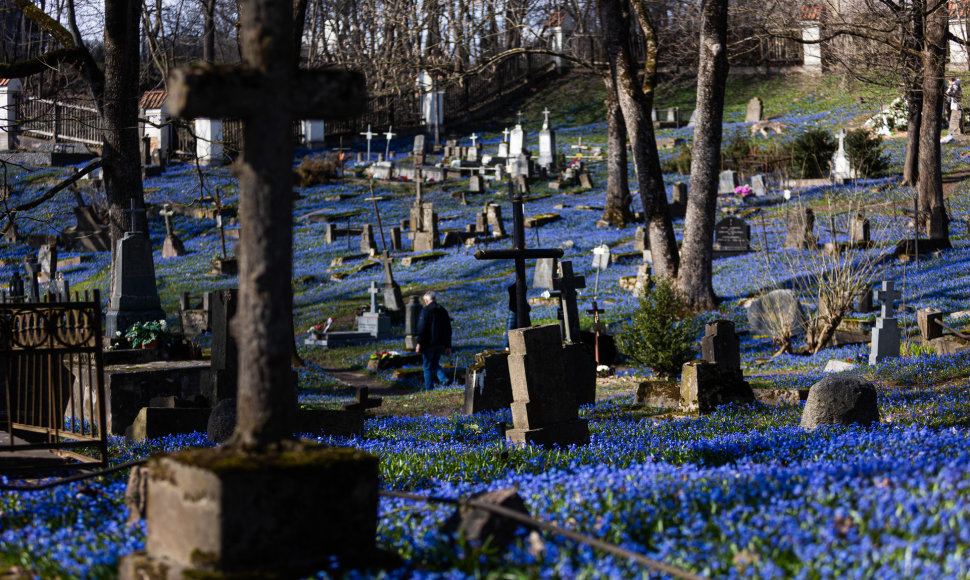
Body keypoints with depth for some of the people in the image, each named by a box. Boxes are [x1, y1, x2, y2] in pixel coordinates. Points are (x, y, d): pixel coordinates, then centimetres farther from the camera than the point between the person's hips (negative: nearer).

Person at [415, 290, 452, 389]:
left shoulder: (425, 310, -8)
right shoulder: (443, 311, 12)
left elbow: (422, 328, -16)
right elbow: (448, 330, 15)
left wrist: (419, 343, -16)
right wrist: (448, 346, 18)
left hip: (429, 344, -6)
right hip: (441, 344, 6)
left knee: (428, 366, 3)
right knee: (435, 364, 19)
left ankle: (429, 388, 3)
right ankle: (443, 378, -4)